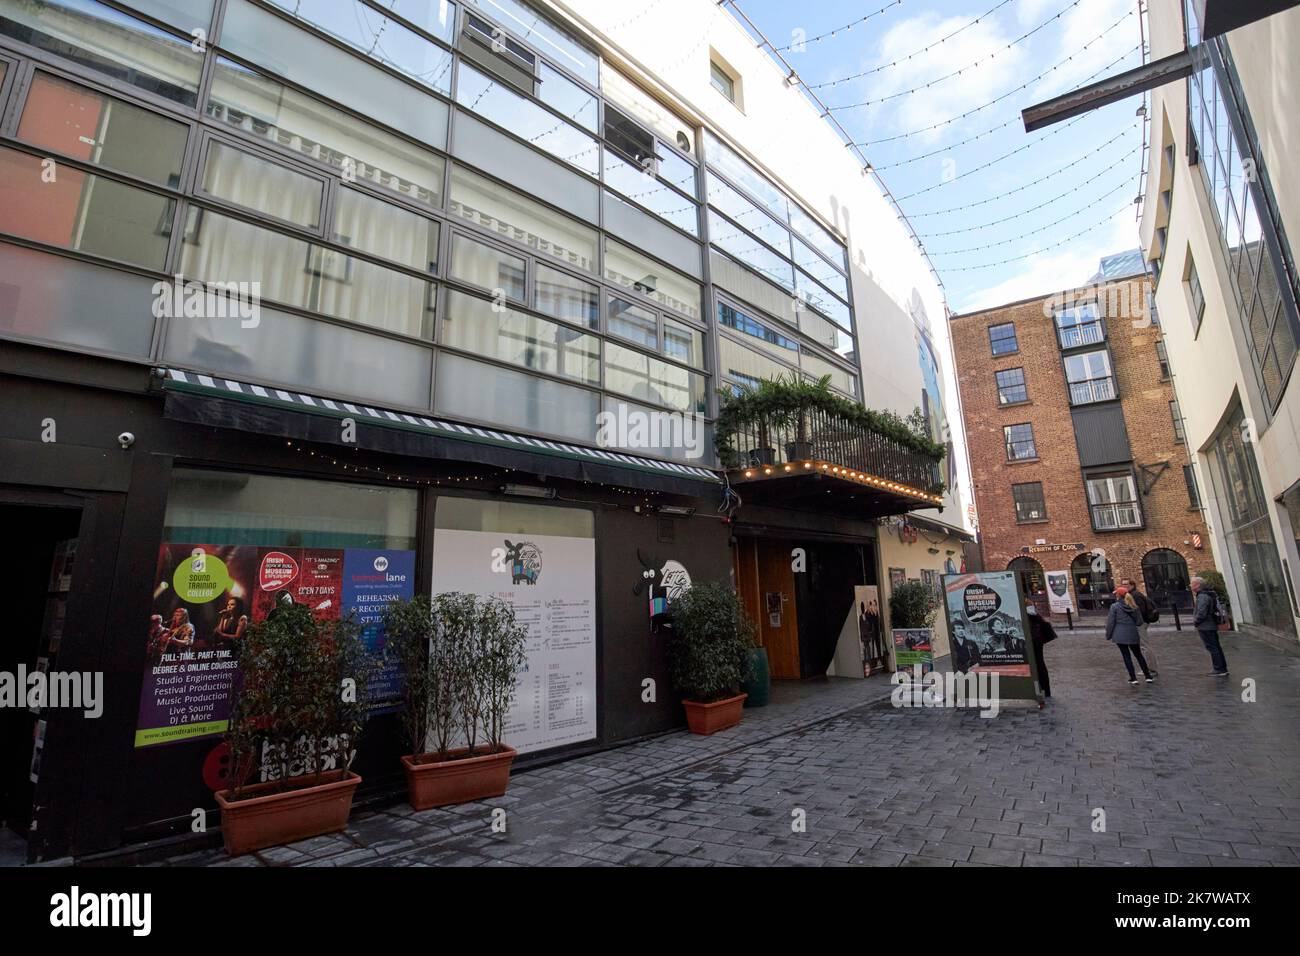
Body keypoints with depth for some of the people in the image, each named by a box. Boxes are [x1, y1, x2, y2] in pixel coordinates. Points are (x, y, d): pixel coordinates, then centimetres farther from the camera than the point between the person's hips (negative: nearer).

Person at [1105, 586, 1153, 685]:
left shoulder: (1114, 607, -9)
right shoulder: (1134, 606, 4)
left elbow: (1110, 622, -9)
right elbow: (1139, 621, 5)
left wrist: (1108, 635, 2)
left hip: (1120, 635, -4)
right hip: (1133, 634, 4)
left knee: (1126, 656, 3)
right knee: (1138, 655, 17)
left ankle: (1133, 678, 5)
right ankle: (1148, 676, 21)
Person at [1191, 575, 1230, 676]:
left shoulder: (1203, 596, -19)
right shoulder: (1209, 594, 14)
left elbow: (1201, 613, -25)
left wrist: (1195, 622, -10)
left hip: (1205, 627, -10)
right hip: (1212, 625, 10)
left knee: (1212, 648, -5)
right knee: (1216, 647, 15)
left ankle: (1219, 670, -1)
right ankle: (1223, 669, 22)